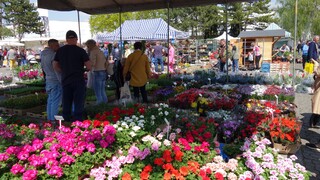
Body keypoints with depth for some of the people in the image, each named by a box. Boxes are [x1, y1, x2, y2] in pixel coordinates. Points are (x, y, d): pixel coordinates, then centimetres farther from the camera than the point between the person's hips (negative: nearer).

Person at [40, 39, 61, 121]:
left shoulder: (43, 54, 10)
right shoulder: (53, 55, -18)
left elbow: (42, 67, 19)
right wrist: (62, 82, -17)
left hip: (48, 80, 9)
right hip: (56, 81, -9)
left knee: (50, 101, 16)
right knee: (55, 102, -4)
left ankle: (49, 118, 24)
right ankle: (53, 120, -1)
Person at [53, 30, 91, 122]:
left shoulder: (60, 50, 5)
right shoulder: (80, 51, -7)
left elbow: (55, 66, 8)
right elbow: (89, 67, -10)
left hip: (65, 80, 4)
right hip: (78, 81, -4)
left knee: (66, 105, 12)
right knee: (78, 104, 3)